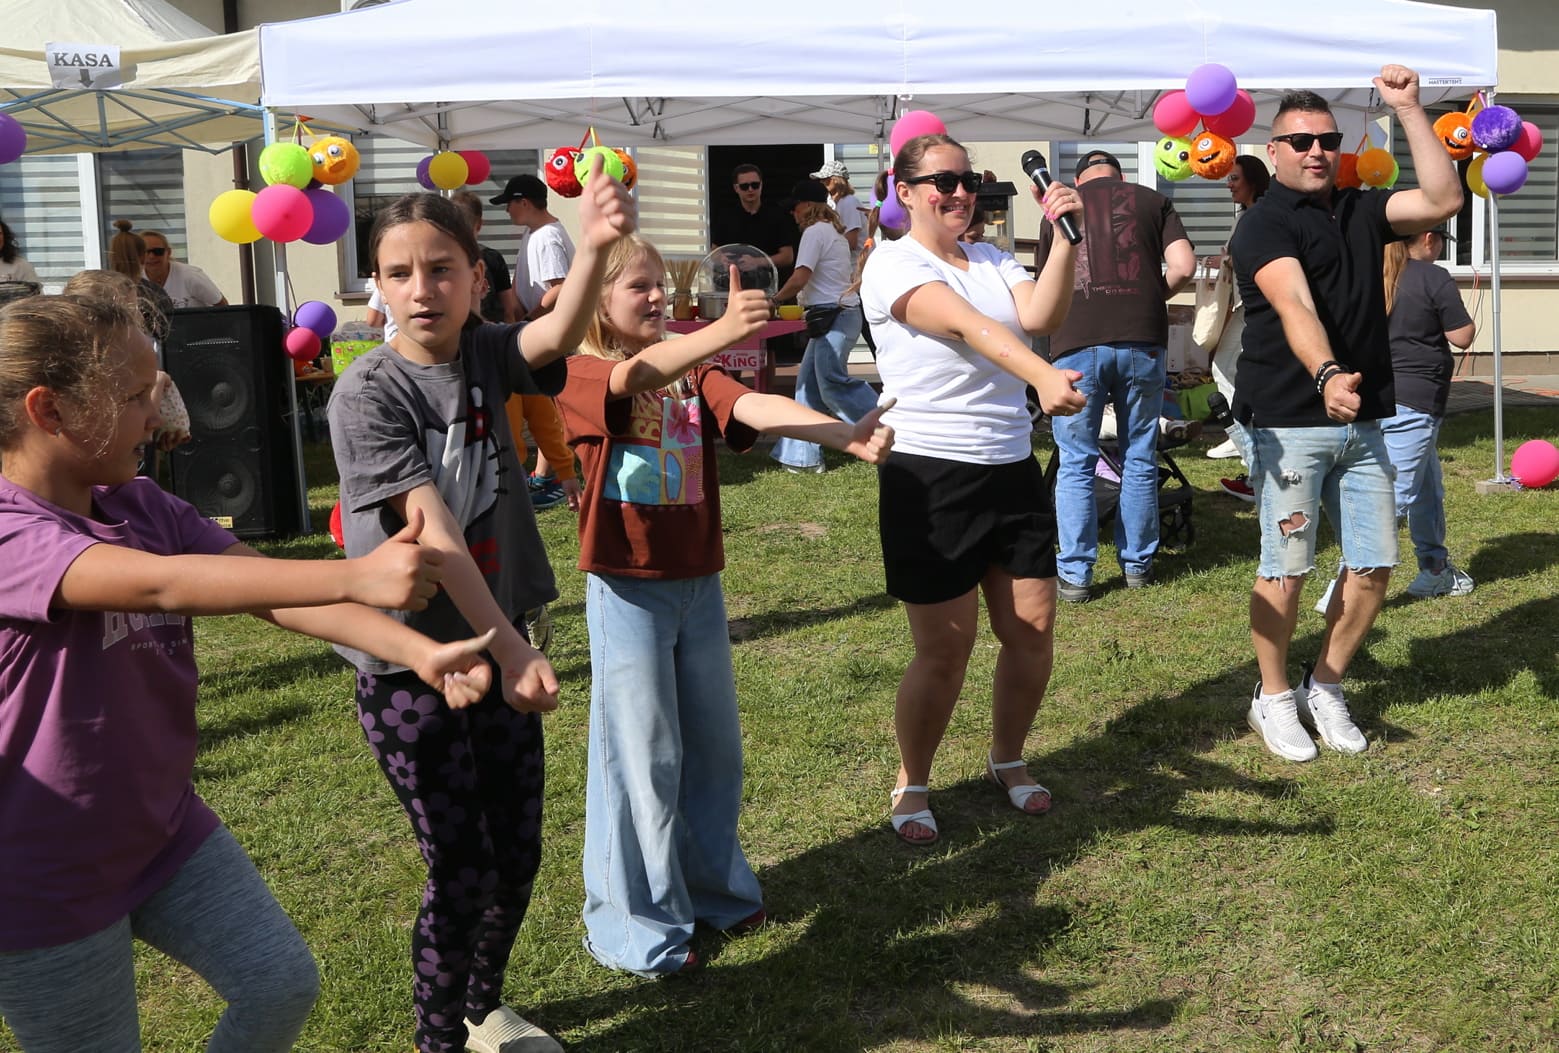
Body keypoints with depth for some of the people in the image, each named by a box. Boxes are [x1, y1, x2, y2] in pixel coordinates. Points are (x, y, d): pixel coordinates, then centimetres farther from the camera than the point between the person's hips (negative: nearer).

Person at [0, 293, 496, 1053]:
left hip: (165, 830, 7)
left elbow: (270, 591, -10)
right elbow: (161, 584, -40)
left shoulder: (142, 507, -1)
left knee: (283, 985, 8)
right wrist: (356, 576, -46)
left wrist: (419, 652, -23)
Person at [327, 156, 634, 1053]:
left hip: (495, 643, 5)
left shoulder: (487, 356, 0)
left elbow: (559, 336, -22)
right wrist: (513, 652, -27)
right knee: (462, 871, 0)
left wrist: (594, 248, -42)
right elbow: (433, 532, -22)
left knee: (519, 852, 14)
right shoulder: (367, 393, -14)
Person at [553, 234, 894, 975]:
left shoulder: (692, 371, 6)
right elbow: (635, 376, -32)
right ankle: (633, 921, 17)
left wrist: (846, 434, -31)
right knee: (642, 754, 2)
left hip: (698, 582, 5)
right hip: (628, 588, -5)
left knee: (713, 742, 15)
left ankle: (711, 884, 35)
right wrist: (722, 331, -49)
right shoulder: (582, 376, -8)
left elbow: (754, 407, -12)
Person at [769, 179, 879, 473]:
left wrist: (775, 299, -4)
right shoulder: (833, 230, 19)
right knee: (809, 383, 10)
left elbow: (799, 279, -18)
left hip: (833, 316, -11)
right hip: (841, 313, 11)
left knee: (833, 383, -10)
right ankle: (803, 455, 12)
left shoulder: (815, 231, -11)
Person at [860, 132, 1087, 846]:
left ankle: (1007, 759, 33)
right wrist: (1042, 376, -41)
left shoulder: (992, 260, 12)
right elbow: (967, 326, -27)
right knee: (945, 648, -1)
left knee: (1032, 632, 8)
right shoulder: (894, 264, -8)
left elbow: (1042, 316, -7)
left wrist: (1064, 238, -19)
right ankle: (912, 784, 22)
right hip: (930, 477, -6)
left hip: (1012, 469, 6)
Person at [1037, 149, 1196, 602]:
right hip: (1142, 341, 0)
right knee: (1140, 460, 12)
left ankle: (1074, 575, 5)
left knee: (1076, 465, 6)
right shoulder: (1152, 201, 14)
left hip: (1076, 343, 0)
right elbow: (1183, 266, 2)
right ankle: (1138, 564, 21)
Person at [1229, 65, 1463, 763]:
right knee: (1287, 568, -3)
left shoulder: (1361, 212, 14)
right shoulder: (1264, 224, -6)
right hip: (1289, 423, -6)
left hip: (1362, 421, 6)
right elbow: (1295, 305, -23)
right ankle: (1273, 698, 16)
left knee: (1374, 565, 5)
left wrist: (1409, 110, 0)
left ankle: (1323, 689, 22)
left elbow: (1443, 200, 2)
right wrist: (1327, 375, -39)